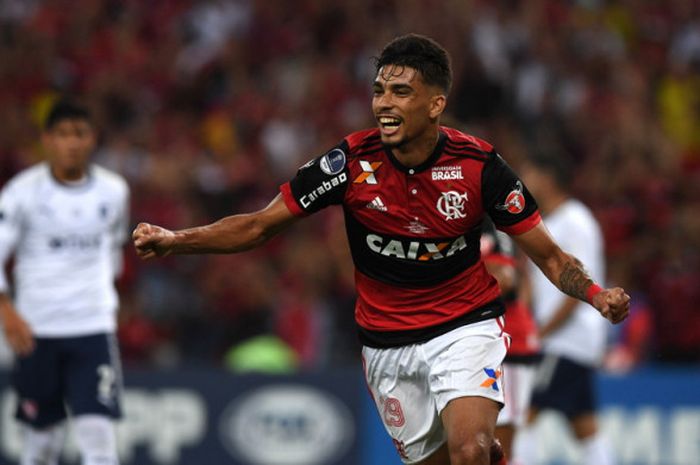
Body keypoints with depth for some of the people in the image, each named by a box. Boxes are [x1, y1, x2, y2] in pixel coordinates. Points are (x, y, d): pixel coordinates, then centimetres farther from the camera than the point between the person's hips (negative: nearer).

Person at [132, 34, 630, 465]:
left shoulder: (478, 164, -14)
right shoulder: (351, 161, -13)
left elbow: (549, 255, -6)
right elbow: (259, 226, -5)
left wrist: (597, 294, -25)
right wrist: (175, 240, -17)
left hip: (465, 328, -2)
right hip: (387, 344, 2)